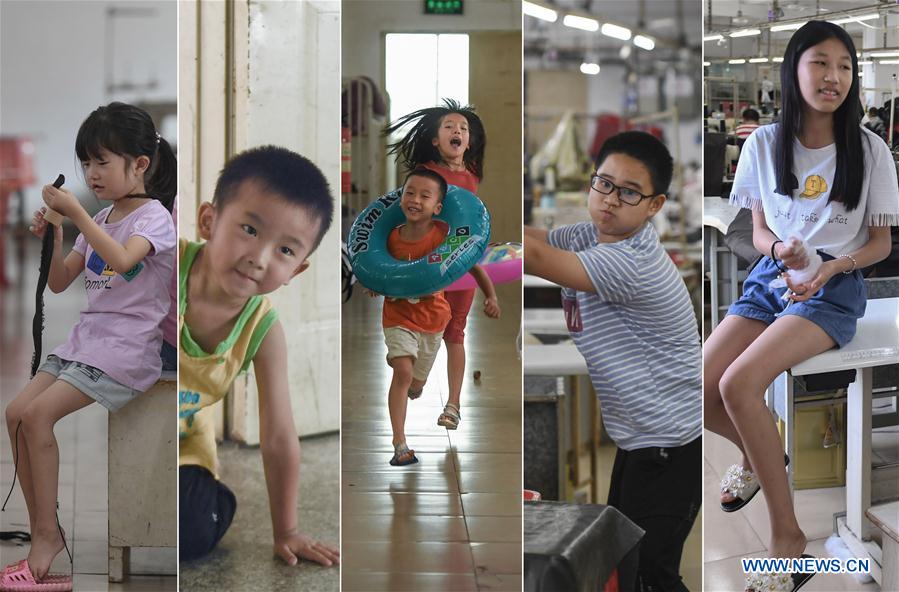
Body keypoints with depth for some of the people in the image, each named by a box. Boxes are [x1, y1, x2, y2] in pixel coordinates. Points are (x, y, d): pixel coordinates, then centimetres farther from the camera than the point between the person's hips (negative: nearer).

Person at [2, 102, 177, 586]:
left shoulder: (153, 216, -7)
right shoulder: (99, 221, 17)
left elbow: (122, 259, -29)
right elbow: (59, 283, 17)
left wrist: (75, 211, -27)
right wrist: (52, 239, 1)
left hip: (127, 346, -8)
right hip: (85, 337, 8)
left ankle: (46, 535, -15)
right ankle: (43, 535, -6)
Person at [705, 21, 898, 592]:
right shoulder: (764, 143, 3)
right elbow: (759, 231, 11)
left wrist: (833, 266, -17)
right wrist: (779, 250, -14)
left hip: (834, 288, -4)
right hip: (769, 279, 4)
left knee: (738, 384, -30)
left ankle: (788, 538, -20)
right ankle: (758, 455, 17)